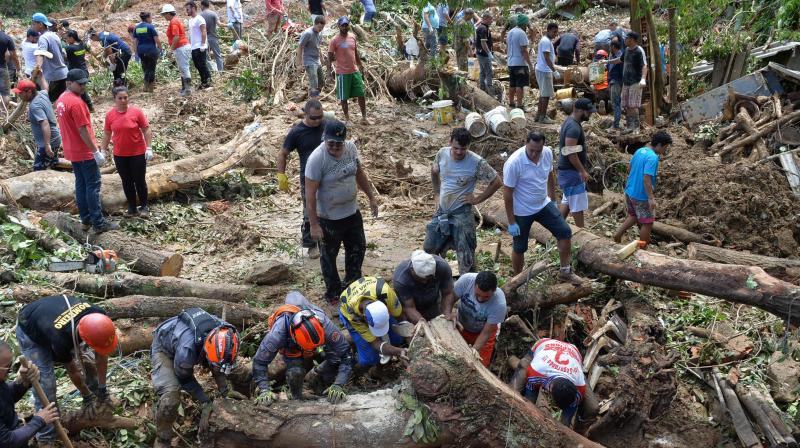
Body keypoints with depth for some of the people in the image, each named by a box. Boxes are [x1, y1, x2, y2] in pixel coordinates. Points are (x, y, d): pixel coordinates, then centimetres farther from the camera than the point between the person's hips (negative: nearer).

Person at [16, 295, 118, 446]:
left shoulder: (98, 318, -31)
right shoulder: (61, 339, -43)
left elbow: (101, 355, -14)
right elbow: (72, 370, -22)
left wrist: (102, 388, -8)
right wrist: (86, 396, -7)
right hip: (30, 331, -5)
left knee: (89, 360, 2)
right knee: (44, 382, -13)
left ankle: (99, 400, 26)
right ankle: (46, 439, -2)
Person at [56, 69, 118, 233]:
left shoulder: (61, 99, 9)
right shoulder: (76, 102, -21)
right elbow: (83, 130, -22)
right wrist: (96, 152, -18)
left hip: (72, 151, 9)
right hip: (84, 152, -9)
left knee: (81, 185, 14)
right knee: (93, 186, -4)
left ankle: (86, 220, 20)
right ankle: (99, 224, -2)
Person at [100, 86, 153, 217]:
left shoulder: (136, 111, -10)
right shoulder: (110, 114, -2)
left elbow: (146, 130, -5)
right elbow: (107, 134, 8)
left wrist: (149, 148, -10)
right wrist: (103, 150, 7)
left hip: (138, 153, -3)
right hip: (119, 155, 3)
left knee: (139, 181, 5)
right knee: (126, 181, 10)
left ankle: (144, 207, 20)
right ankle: (132, 208, 21)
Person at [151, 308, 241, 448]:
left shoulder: (226, 333, -29)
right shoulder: (187, 348, -45)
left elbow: (224, 363, -6)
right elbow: (185, 378, -22)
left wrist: (225, 390, -11)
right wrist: (205, 401, -18)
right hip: (164, 348, -5)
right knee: (170, 395, -26)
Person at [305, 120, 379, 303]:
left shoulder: (351, 148, -8)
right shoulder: (317, 158, -26)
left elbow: (360, 173, 9)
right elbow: (310, 194, -24)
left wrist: (371, 197, 12)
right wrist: (314, 224, -24)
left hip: (352, 212, 6)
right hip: (329, 218, -6)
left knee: (358, 248, 22)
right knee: (329, 256, 13)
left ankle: (353, 284, 45)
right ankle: (333, 294, 32)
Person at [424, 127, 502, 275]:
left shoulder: (477, 163, -21)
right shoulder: (442, 153, -6)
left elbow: (497, 182, -12)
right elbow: (434, 171, 16)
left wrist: (478, 199, -12)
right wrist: (436, 193, 11)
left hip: (461, 213, -5)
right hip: (442, 210, 5)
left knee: (465, 254, 2)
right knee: (429, 247, 15)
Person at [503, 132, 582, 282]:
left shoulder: (548, 153, -12)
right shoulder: (514, 163, -28)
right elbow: (507, 193, -21)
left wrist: (553, 200, 15)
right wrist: (511, 222, -18)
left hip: (544, 205, 5)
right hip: (522, 212, -5)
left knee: (565, 232, -1)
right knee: (520, 248, 8)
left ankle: (565, 271, 15)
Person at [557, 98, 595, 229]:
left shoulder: (570, 121, 7)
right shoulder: (573, 128, -24)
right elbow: (571, 154, -27)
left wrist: (584, 154, 23)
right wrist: (583, 171, -20)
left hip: (568, 170, 10)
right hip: (571, 171, -10)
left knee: (567, 200, 18)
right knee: (578, 204, 0)